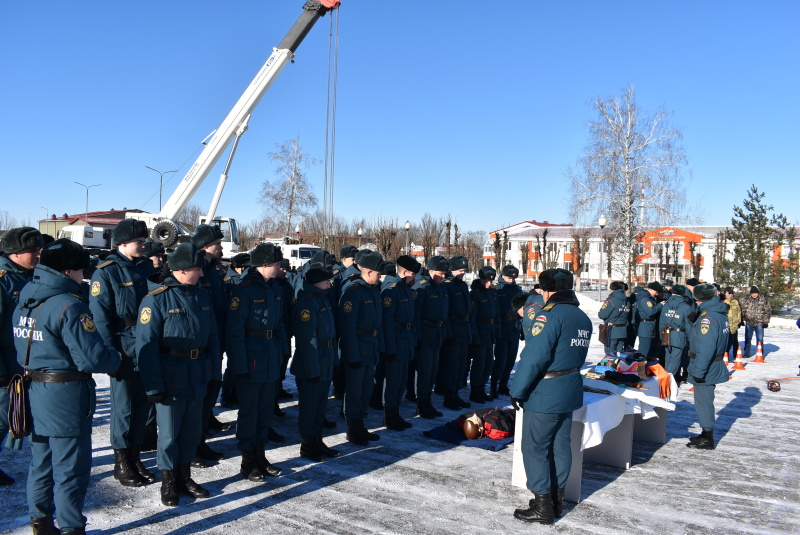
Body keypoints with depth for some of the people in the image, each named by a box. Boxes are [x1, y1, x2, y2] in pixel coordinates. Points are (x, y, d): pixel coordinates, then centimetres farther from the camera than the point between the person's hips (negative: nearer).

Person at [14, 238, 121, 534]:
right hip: (66, 396, -9)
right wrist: (117, 359, -8)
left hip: (36, 391, 9)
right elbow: (92, 357, -25)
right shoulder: (68, 306, -21)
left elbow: (24, 349, 14)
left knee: (42, 461, 21)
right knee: (71, 468, 4)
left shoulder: (25, 301, 7)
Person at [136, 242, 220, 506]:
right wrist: (153, 385, -17)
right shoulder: (156, 299, -13)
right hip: (170, 380, -6)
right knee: (169, 433, 7)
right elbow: (146, 344, -15)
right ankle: (168, 482, 24)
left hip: (197, 379, 6)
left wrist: (214, 372, 8)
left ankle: (184, 477, 32)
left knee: (192, 430, 15)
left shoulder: (202, 297, 7)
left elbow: (212, 336, 12)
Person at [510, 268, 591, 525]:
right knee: (560, 445, 16)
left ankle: (543, 506, 8)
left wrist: (517, 390, -17)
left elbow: (533, 357, -24)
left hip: (545, 395, -9)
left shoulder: (550, 314, -18)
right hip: (570, 392, 9)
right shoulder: (583, 318, 9)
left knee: (535, 448, 2)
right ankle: (557, 499, 26)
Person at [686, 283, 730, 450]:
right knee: (705, 400, 19)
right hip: (715, 365, 10)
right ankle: (707, 434, 30)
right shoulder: (720, 312, 8)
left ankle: (707, 439, 9)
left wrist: (699, 371, -25)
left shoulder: (708, 317, -23)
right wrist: (695, 321, 7)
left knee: (703, 401, 0)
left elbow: (705, 347, -27)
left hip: (705, 367, -10)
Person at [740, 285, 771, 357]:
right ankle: (746, 353, 19)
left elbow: (768, 310, 4)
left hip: (759, 323, -1)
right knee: (748, 339, 9)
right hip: (749, 323, 1)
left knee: (760, 339, 6)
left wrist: (766, 321, 1)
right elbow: (742, 311, 9)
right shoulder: (746, 300, 1)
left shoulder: (763, 299, -2)